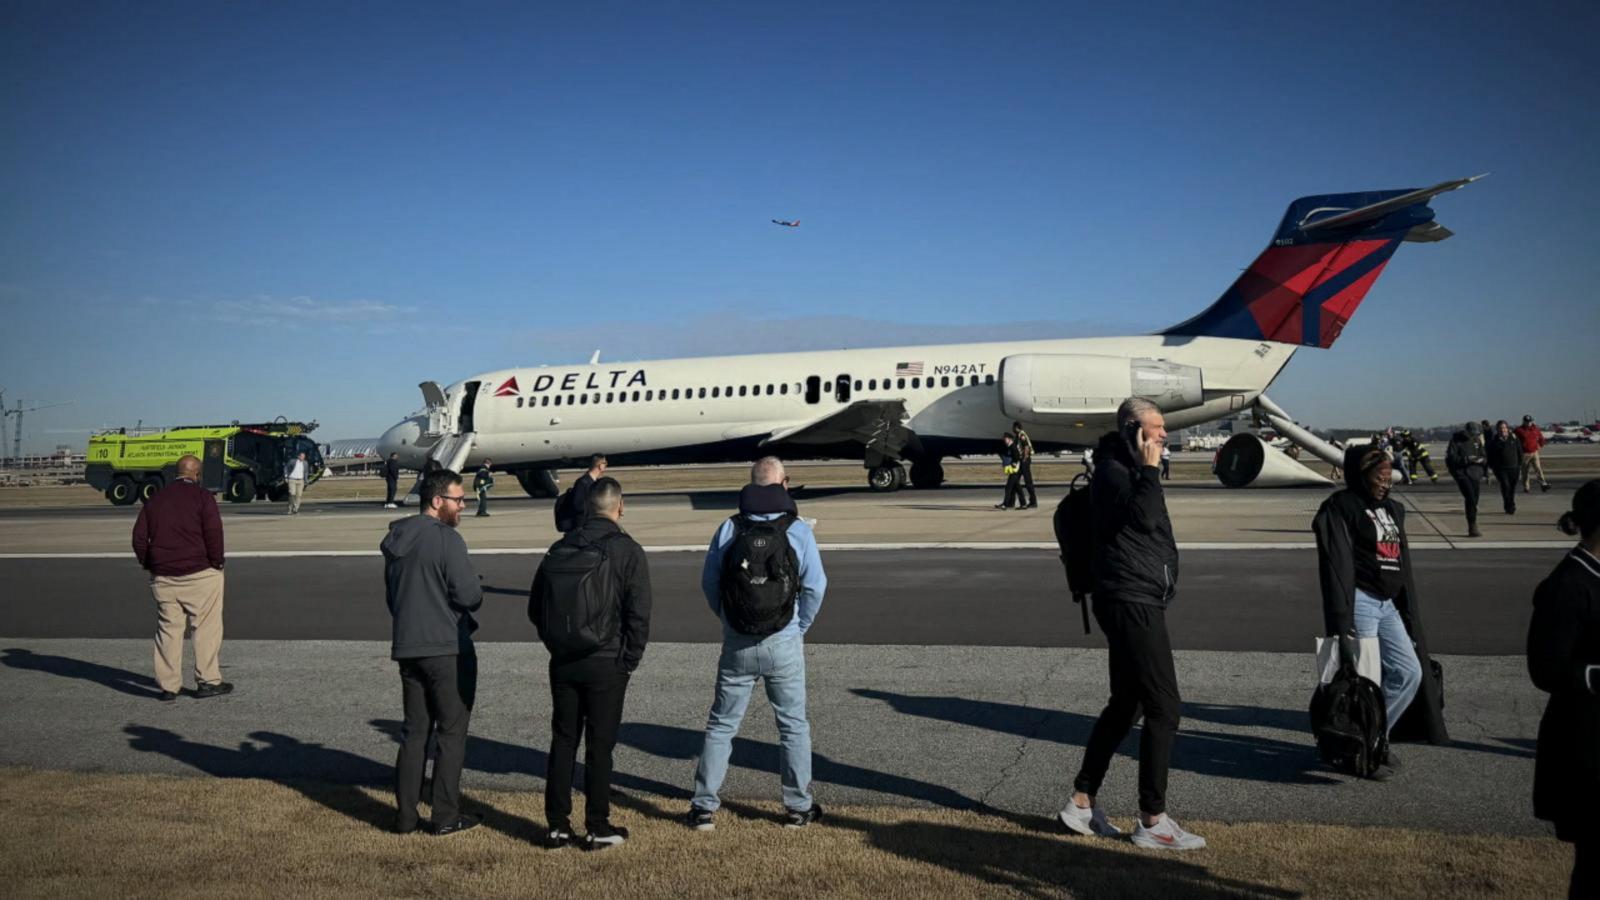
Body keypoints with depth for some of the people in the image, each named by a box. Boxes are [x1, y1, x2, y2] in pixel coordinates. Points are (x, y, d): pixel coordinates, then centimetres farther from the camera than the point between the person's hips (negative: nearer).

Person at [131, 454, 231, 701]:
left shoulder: (155, 499, 12)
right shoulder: (202, 497, -5)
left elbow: (139, 537, 11)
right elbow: (213, 532, -14)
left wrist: (150, 565, 17)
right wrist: (217, 561, -3)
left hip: (162, 576, 5)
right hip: (199, 574, -5)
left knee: (168, 629, 9)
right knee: (206, 628, 2)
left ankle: (168, 685, 10)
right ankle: (208, 681, 2)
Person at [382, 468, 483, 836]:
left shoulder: (395, 540, 10)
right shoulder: (446, 539, -16)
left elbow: (391, 595, 18)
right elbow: (470, 595, -19)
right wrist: (473, 596, 3)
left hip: (407, 648, 7)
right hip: (448, 650, -7)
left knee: (414, 732, 15)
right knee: (452, 733, 4)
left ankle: (405, 815, 17)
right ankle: (446, 816, 9)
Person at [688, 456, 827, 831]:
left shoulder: (729, 528, -3)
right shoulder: (798, 530, -7)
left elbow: (708, 581, 0)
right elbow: (816, 585, -9)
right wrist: (800, 627, 5)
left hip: (737, 645, 1)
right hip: (784, 645, -1)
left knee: (721, 725, 12)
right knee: (793, 727, 12)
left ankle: (704, 807, 14)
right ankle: (798, 807, 20)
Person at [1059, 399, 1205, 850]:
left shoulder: (1130, 470, 19)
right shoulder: (1112, 471, -11)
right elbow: (1142, 517, -27)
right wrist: (1150, 469, -20)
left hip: (1139, 603, 11)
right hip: (1132, 604, -11)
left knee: (1126, 704, 14)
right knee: (1163, 708, -7)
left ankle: (1082, 804, 21)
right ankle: (1152, 821, 1)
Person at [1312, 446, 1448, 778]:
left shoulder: (1392, 509, 18)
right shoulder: (1341, 508, -8)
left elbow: (1403, 567, 22)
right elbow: (1337, 567, -16)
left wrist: (1410, 613, 19)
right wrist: (1341, 624, -22)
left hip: (1388, 605, 8)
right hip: (1359, 601, -8)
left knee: (1409, 672, 6)